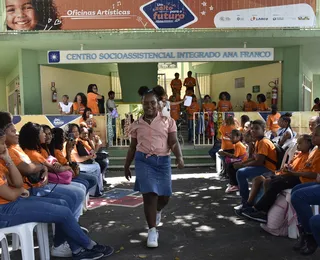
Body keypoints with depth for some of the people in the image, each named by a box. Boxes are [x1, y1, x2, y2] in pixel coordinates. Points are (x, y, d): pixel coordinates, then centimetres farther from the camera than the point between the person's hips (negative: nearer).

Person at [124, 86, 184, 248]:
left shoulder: (168, 121, 3)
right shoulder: (136, 124, 8)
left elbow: (174, 142, -3)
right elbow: (133, 147, 16)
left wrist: (179, 157, -21)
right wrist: (127, 165, 18)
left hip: (163, 160, 1)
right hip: (143, 160, 0)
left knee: (165, 195, 8)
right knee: (149, 194, -10)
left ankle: (157, 211, 44)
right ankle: (152, 230, 0)